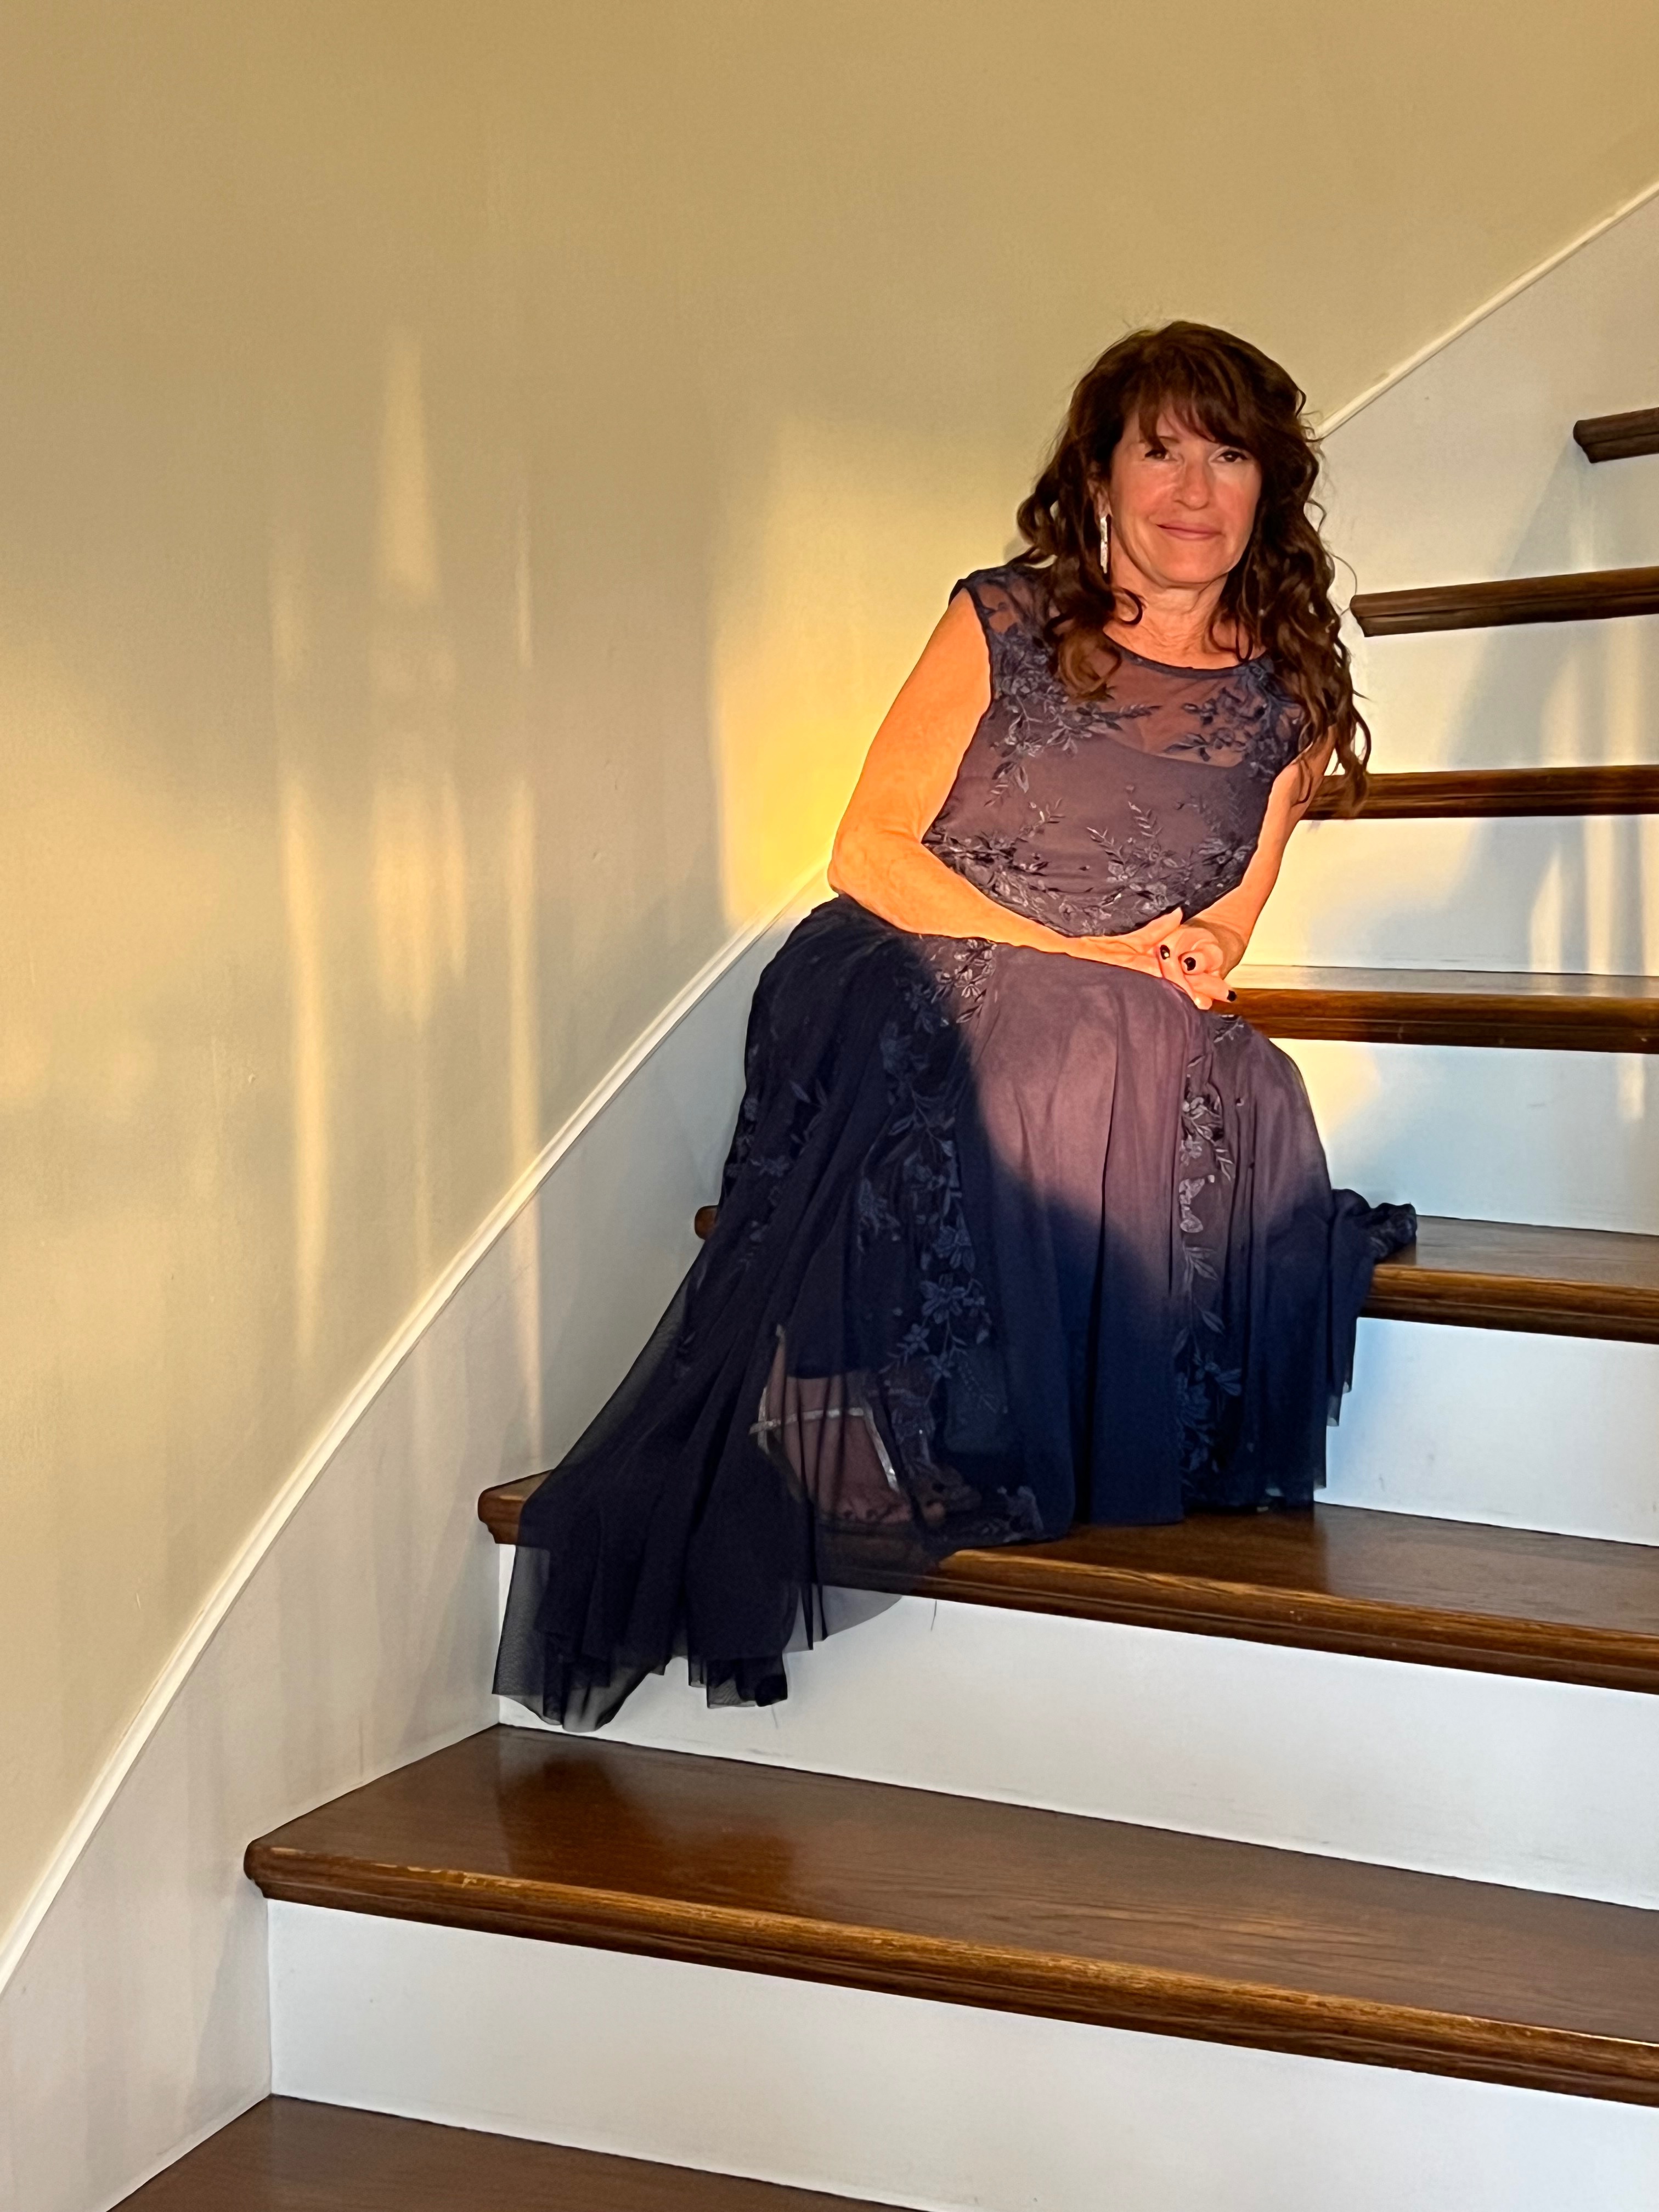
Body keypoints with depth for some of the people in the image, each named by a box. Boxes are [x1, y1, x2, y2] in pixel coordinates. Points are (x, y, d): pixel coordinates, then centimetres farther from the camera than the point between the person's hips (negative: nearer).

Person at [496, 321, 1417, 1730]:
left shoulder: (1288, 697, 8)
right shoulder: (1004, 626, -1)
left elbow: (1219, 938, 14)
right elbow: (871, 851, -3)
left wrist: (1200, 959, -11)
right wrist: (1068, 954, -12)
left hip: (1135, 1054, 3)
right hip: (903, 996, -3)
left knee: (1242, 1104, -30)